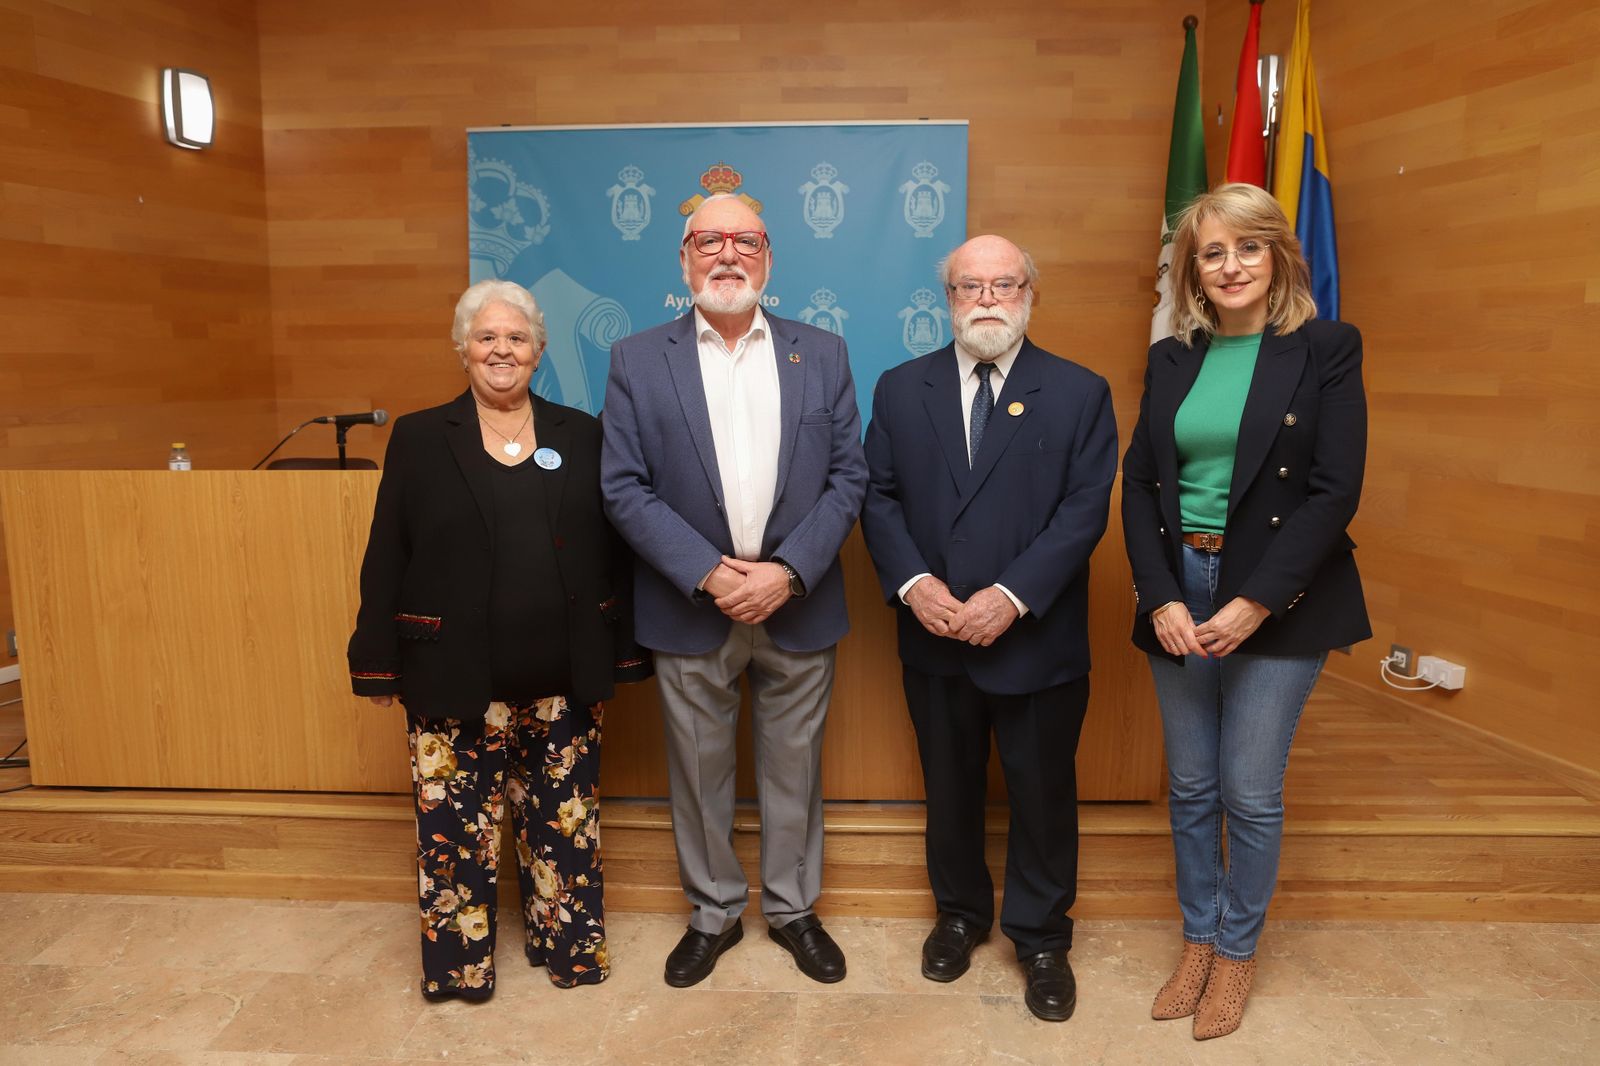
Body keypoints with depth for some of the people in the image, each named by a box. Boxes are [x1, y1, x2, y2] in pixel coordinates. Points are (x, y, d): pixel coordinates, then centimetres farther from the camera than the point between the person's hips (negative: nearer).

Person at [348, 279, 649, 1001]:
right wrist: (378, 664, -1)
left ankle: (570, 945, 31)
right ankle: (458, 962, 29)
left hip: (562, 679, 1)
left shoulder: (581, 435, 6)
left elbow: (613, 551, 6)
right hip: (455, 677, -1)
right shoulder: (419, 438, 3)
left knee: (564, 818, 12)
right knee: (456, 822, 8)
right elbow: (386, 558, 2)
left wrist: (624, 655, 3)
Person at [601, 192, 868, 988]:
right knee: (699, 771, 13)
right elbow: (624, 487, -5)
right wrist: (707, 574, -15)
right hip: (690, 610, 0)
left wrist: (787, 572, -14)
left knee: (793, 768, 14)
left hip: (797, 607, 1)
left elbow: (848, 476, -1)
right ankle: (713, 912, 34)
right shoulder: (637, 361, 0)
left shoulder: (822, 355, 4)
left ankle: (792, 907, 35)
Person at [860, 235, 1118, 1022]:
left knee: (1042, 795, 11)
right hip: (934, 640, 2)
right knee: (949, 788, 17)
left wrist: (1013, 595, -19)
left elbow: (1085, 509, -9)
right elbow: (879, 496, 2)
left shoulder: (1080, 393, -2)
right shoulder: (900, 389, 5)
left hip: (1037, 641, -2)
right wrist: (912, 583, -13)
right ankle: (959, 914, 39)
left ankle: (1041, 938, 32)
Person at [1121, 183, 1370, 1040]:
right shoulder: (1171, 359, 7)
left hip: (1278, 603, -3)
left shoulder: (1327, 349, -3)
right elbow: (1138, 484, 3)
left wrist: (1255, 603, -16)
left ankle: (1236, 951, 27)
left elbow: (1335, 489, -11)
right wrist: (1161, 598, -9)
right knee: (1190, 788, 12)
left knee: (1251, 793, 4)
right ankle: (1197, 940, 31)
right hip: (1179, 593, 3)